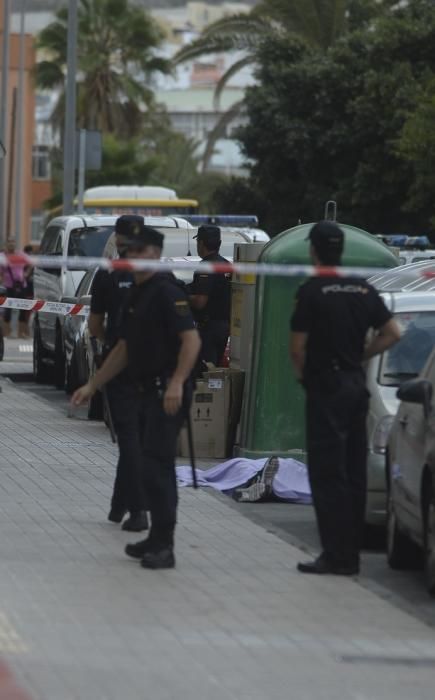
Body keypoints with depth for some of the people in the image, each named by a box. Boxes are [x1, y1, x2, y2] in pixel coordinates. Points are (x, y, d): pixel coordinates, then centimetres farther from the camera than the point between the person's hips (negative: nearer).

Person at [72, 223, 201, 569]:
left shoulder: (166, 291, -12)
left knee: (158, 463, -11)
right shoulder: (137, 294, 17)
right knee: (152, 463, 13)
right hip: (147, 391, 10)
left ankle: (163, 546, -11)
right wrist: (92, 385, 24)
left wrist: (177, 383, -31)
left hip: (168, 392, -10)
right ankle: (158, 538, 21)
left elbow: (191, 339, -21)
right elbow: (125, 348, 25)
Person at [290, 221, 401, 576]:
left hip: (326, 388, -7)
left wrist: (303, 374, 5)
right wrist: (359, 356, 11)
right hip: (357, 385, 7)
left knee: (327, 474, -5)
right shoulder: (363, 289, 7)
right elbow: (392, 333, 8)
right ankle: (351, 553, 14)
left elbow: (298, 347, -13)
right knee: (354, 473, 10)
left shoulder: (313, 291, -12)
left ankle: (336, 554, -8)